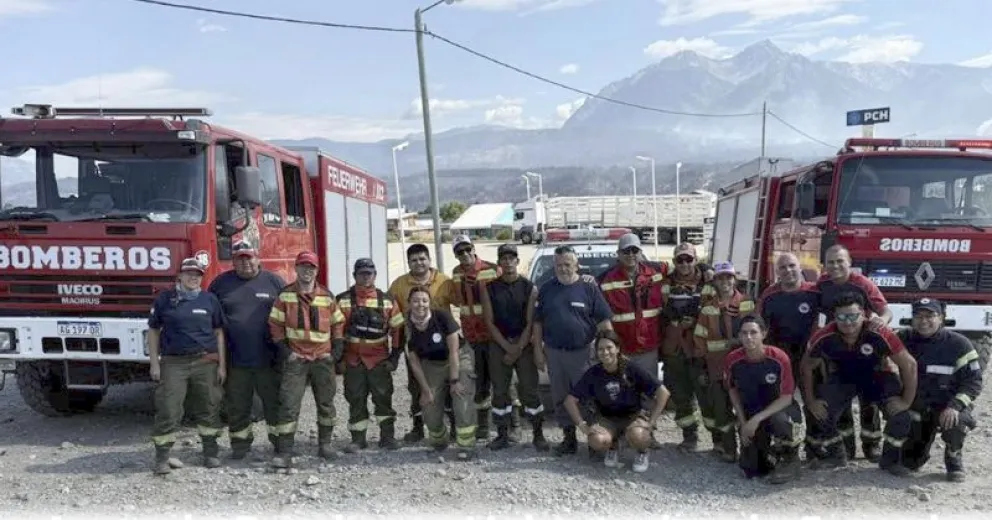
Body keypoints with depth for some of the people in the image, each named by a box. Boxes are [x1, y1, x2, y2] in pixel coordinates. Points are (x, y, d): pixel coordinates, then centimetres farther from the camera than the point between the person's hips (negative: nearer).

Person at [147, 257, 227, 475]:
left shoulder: (210, 300, 5)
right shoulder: (164, 299, 2)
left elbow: (218, 333, 7)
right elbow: (153, 331, 6)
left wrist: (222, 365, 2)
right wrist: (154, 364, -1)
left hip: (206, 363, 1)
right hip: (173, 363, -1)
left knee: (208, 408, 8)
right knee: (167, 411, -2)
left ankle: (211, 452, 20)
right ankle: (162, 457, 8)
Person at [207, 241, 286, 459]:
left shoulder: (274, 281, 3)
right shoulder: (221, 283, 6)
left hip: (269, 359, -1)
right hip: (235, 360, 1)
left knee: (275, 401, 9)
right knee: (237, 405, 10)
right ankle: (240, 442, 24)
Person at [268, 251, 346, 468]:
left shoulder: (327, 296, 5)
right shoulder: (285, 295, -1)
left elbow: (338, 323, 13)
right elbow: (275, 324, 1)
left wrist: (338, 348, 4)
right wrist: (284, 350, -6)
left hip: (323, 359, 3)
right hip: (296, 358, -3)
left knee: (326, 403, 12)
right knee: (289, 405, -7)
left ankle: (325, 444, 28)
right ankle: (284, 452, -4)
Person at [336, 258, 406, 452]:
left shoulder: (387, 300, 4)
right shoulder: (342, 300, -1)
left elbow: (398, 329, 5)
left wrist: (394, 357, 1)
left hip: (380, 360, 0)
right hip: (352, 360, 0)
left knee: (383, 398, 1)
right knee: (356, 400, 6)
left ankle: (387, 436, 12)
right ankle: (358, 439, 16)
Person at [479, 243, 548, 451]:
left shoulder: (529, 288, -2)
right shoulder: (489, 288, 1)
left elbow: (530, 323, -4)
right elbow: (489, 322, -2)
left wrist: (518, 349, -12)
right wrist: (508, 348, -9)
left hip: (524, 343, -1)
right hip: (499, 345, 1)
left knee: (530, 388, -1)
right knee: (499, 390, 5)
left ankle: (538, 434, 9)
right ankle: (502, 435, 16)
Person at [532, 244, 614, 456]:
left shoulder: (589, 288, -1)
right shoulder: (546, 289, 7)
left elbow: (604, 321, -2)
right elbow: (538, 322, 9)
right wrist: (538, 350, 4)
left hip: (582, 352, -3)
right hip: (553, 352, 3)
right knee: (560, 399, 11)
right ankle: (569, 438, 22)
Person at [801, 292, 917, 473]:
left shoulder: (880, 335, -34)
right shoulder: (824, 337, -28)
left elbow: (909, 365, -23)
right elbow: (807, 367, -11)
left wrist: (907, 401, -22)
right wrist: (810, 400, -13)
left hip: (877, 375, -1)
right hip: (841, 376, 1)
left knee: (899, 411, -23)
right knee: (821, 412, -15)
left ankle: (890, 458, 4)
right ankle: (836, 454, 15)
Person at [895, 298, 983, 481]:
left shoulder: (958, 344, -12)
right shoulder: (904, 339, -4)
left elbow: (973, 381, -12)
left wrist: (955, 405, -27)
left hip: (948, 406, -2)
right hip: (916, 407, 2)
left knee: (955, 423, -38)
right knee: (910, 462, -1)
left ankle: (954, 457, -4)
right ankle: (926, 436, 34)